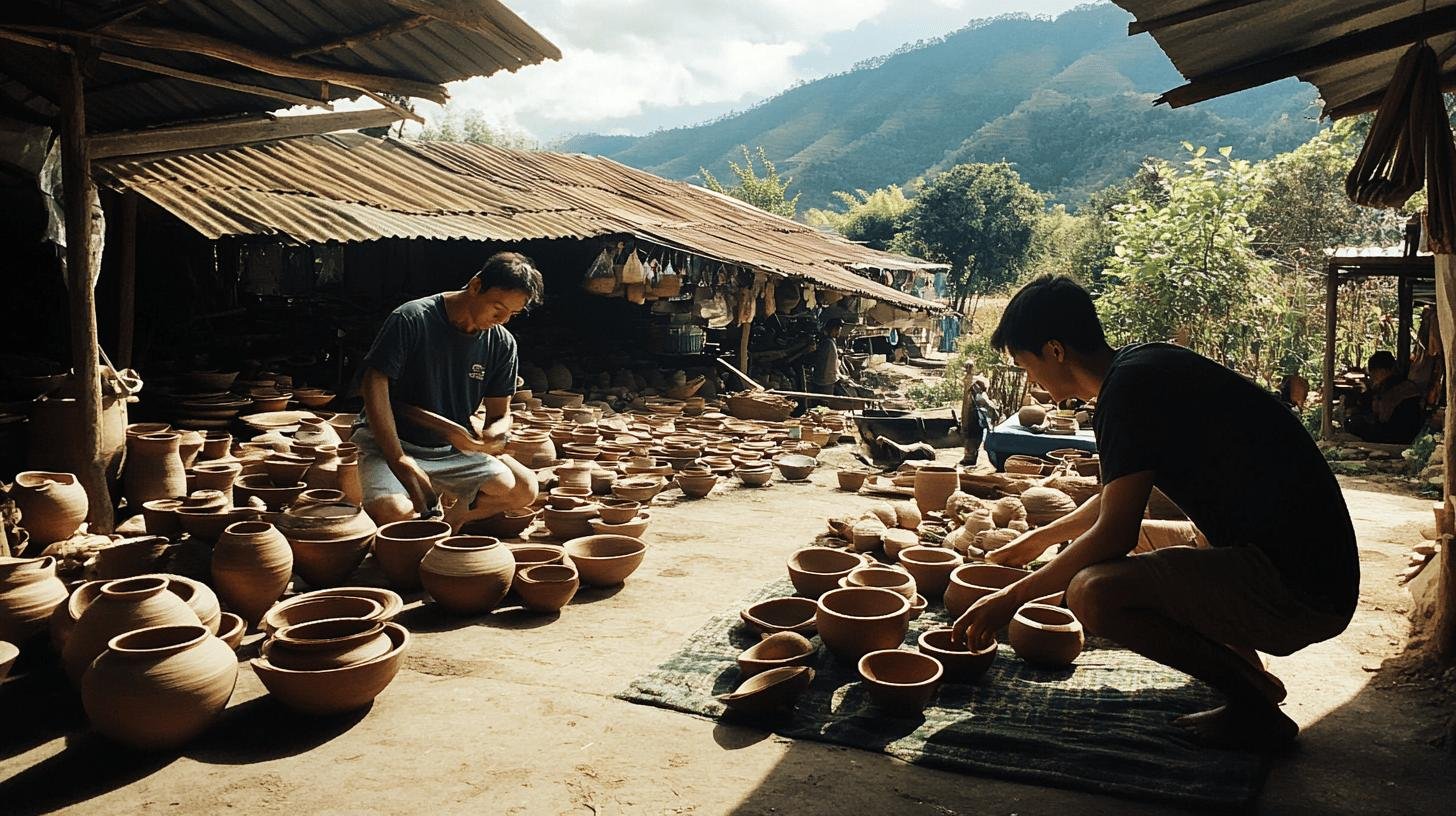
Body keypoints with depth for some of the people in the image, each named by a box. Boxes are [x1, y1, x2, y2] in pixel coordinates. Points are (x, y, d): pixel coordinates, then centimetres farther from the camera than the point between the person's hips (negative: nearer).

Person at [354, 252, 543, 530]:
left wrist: (491, 436, -22)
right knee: (392, 512, -33)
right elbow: (376, 383, -18)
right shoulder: (412, 320, -16)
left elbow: (500, 414, 4)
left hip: (455, 451, 5)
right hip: (388, 442, -4)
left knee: (524, 489, -14)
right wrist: (400, 463, -24)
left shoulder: (502, 343, -1)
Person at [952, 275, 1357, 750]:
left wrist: (1014, 597, -6)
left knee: (1093, 593, -26)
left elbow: (1114, 535, -18)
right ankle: (1252, 676, 16)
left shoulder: (1130, 386, -18)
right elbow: (1120, 499, 27)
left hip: (1298, 589, -11)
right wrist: (1039, 539, 38)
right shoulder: (1147, 363, 13)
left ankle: (1254, 706, -5)